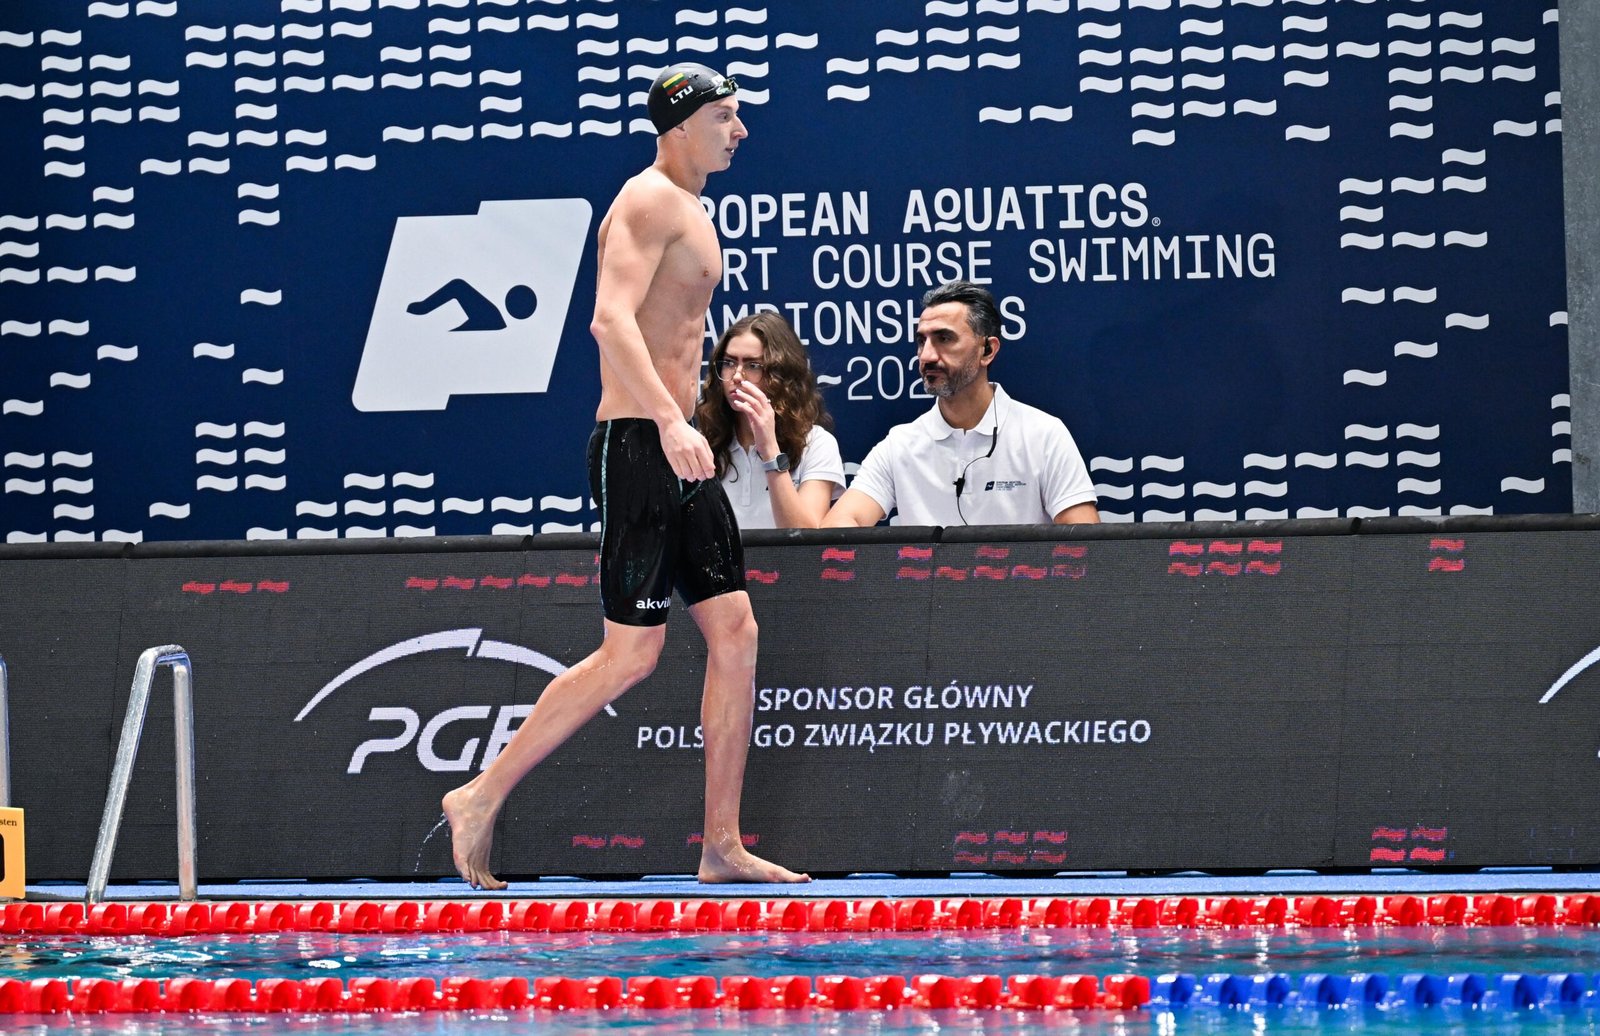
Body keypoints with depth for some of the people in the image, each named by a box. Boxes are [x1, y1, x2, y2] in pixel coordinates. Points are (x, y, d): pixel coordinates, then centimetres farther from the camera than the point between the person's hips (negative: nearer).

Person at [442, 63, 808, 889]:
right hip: (636, 447, -10)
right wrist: (671, 423, -36)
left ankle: (722, 846, 7)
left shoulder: (688, 210, 19)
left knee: (735, 632, 5)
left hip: (677, 454, 10)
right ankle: (481, 799, -1)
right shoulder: (649, 202, -12)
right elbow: (611, 318, -27)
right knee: (632, 652, -9)